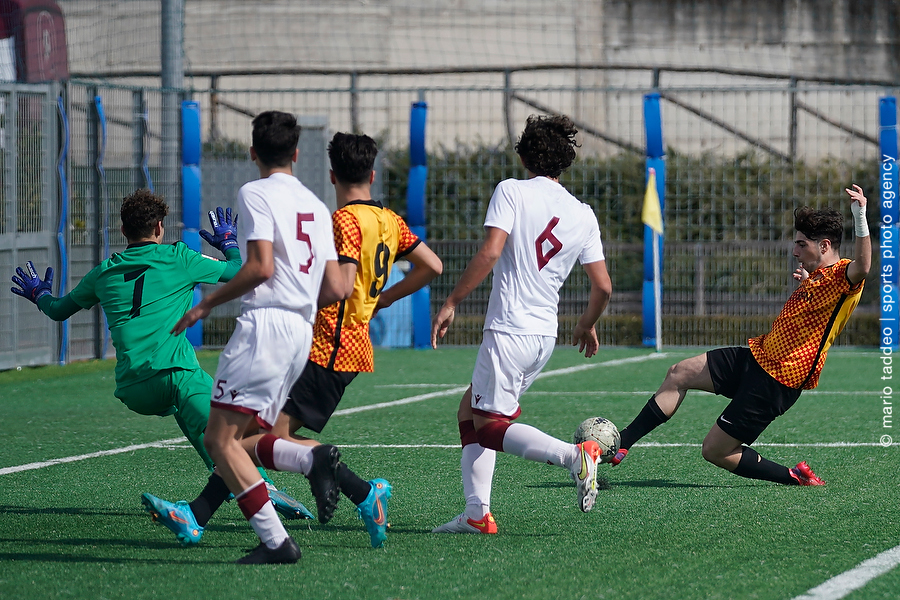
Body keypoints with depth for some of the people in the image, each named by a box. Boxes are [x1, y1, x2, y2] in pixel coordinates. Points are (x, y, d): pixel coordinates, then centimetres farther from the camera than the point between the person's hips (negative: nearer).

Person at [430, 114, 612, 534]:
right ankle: (477, 513, 9)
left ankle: (574, 456, -24)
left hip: (509, 330, -7)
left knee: (489, 427, -4)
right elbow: (602, 286, 8)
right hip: (546, 333, 7)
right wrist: (587, 325, 28)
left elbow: (490, 252, -18)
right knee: (470, 411, 18)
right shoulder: (583, 215, 9)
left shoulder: (511, 191, -5)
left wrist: (451, 303, -11)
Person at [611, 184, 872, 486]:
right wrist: (803, 285, 12)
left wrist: (860, 218, -56)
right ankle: (619, 445, 19)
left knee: (716, 451, -6)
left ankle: (796, 478, 7)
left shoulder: (841, 275, -18)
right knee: (679, 374, 12)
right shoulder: (817, 275, 12)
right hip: (757, 356, 10)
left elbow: (861, 267, -43)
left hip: (776, 382, -10)